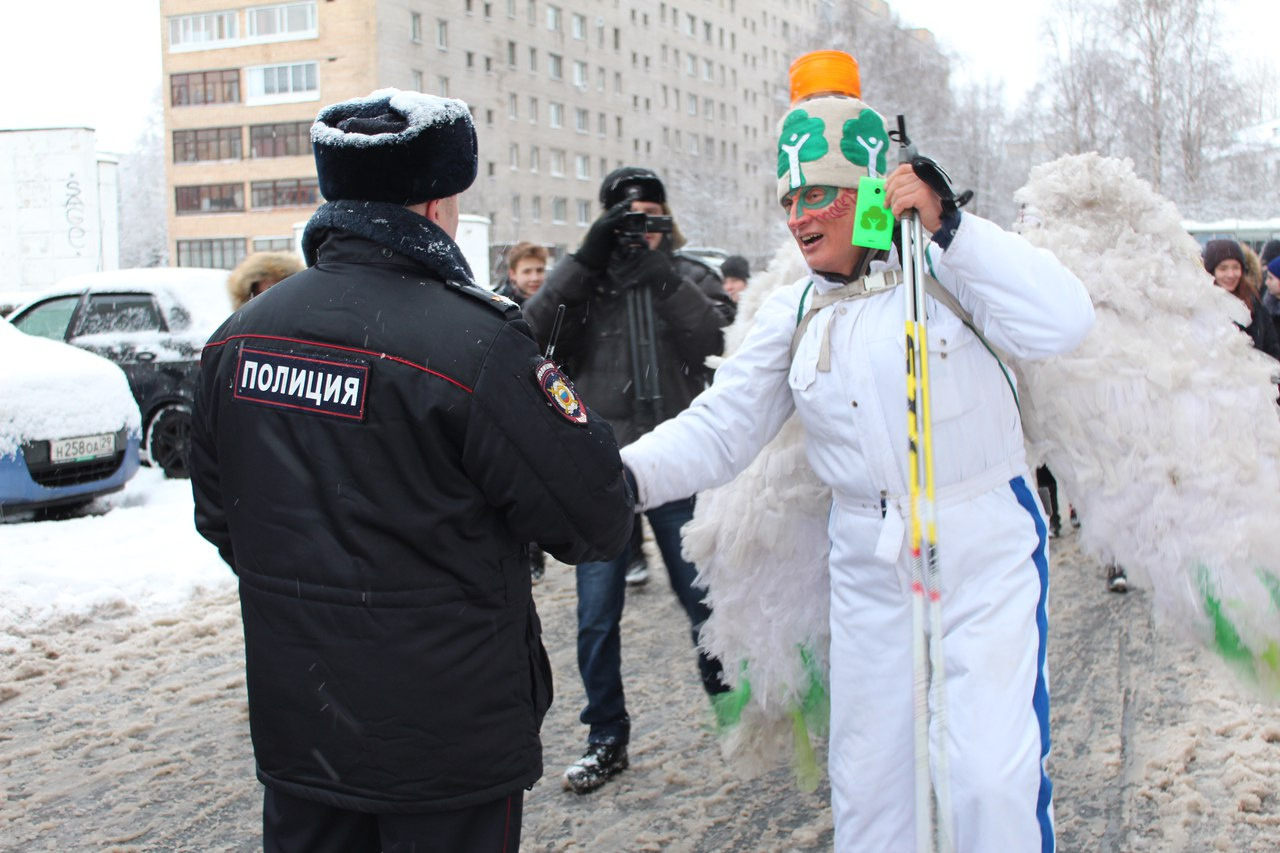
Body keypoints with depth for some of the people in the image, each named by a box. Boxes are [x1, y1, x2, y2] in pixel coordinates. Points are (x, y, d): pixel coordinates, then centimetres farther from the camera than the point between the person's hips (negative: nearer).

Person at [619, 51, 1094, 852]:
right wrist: (622, 475, -17)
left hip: (987, 555, -4)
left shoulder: (947, 269, -6)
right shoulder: (793, 314, 4)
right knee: (868, 776, 11)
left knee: (996, 777, -8)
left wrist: (948, 224, -23)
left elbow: (1064, 320, -21)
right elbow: (719, 429, 0)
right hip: (870, 569, 4)